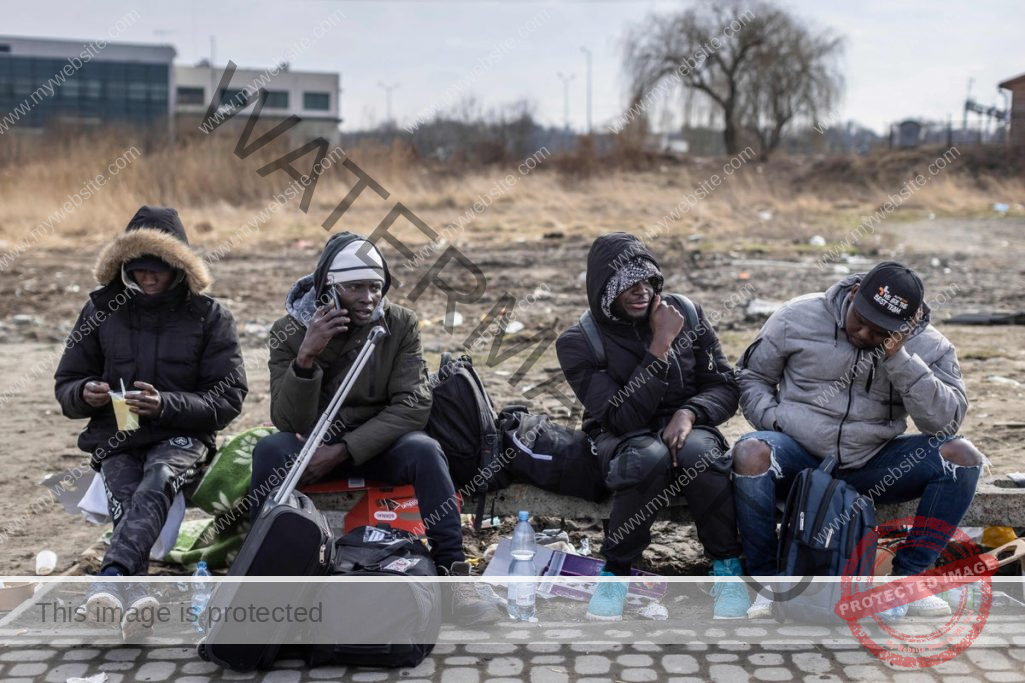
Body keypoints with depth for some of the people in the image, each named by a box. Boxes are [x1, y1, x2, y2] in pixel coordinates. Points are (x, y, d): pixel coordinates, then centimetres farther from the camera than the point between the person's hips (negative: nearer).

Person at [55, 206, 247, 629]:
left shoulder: (209, 317, 3)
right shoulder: (101, 311, 9)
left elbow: (229, 399, -2)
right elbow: (66, 384, 15)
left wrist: (166, 404, -19)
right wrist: (85, 394, -11)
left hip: (181, 437, -3)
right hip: (115, 439, 3)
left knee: (157, 484, -36)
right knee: (125, 501, -29)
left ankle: (110, 575, -56)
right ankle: (134, 591, -47)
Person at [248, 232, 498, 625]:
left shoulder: (400, 324, -7)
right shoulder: (290, 331, -9)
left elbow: (412, 406, -14)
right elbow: (290, 422, -15)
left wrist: (343, 450, -24)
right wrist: (306, 357, -32)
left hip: (377, 444, 0)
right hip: (313, 445, 0)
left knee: (424, 450, -30)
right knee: (269, 450, -30)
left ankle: (453, 579, -26)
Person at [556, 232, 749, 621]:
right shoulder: (578, 342, -10)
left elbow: (726, 388, 2)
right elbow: (622, 418, -20)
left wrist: (688, 413, -20)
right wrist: (661, 346, -24)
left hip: (685, 428, 2)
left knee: (697, 452, -35)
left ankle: (726, 564, -13)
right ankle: (616, 570, -16)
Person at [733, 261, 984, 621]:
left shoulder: (927, 345, -2)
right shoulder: (799, 317, -5)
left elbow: (944, 420, -15)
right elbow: (752, 375, 7)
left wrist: (899, 358, -23)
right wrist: (774, 421, -11)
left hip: (873, 465, 2)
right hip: (799, 455, -2)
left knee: (962, 455, -18)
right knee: (750, 453, -35)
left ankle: (905, 578, -7)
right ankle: (767, 582, -17)